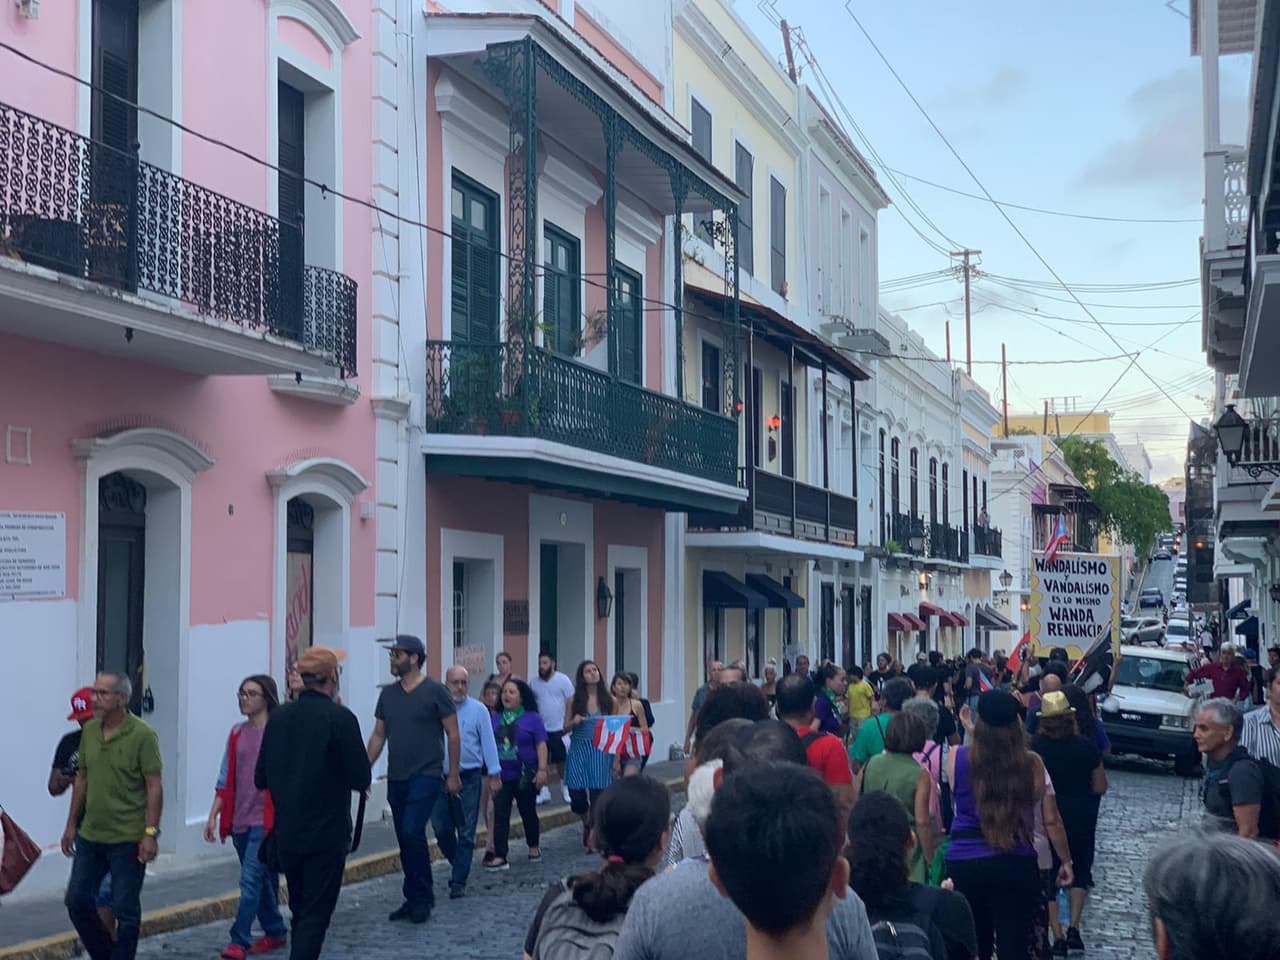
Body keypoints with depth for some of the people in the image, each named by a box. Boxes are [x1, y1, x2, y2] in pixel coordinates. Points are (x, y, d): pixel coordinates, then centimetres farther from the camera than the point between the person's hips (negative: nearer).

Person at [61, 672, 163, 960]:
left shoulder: (142, 735, -12)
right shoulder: (89, 731, 7)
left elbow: (154, 787, -13)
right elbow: (82, 779, 15)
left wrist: (150, 833, -17)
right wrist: (71, 824, 15)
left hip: (127, 839, -6)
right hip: (90, 836, 7)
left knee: (126, 910, 1)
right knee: (77, 901, 10)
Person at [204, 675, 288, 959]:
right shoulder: (237, 734, 10)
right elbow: (226, 780, 14)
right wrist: (214, 816, 9)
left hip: (265, 820, -6)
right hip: (240, 821, 6)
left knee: (251, 880, -11)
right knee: (261, 880, 15)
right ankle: (275, 933, 27)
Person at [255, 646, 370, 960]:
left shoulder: (278, 717, 2)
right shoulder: (340, 718, -15)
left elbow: (261, 779, 7)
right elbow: (361, 780, -14)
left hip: (286, 835, 5)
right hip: (327, 835, -5)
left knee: (300, 911, 21)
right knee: (315, 916, 0)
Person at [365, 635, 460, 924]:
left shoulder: (435, 691, -7)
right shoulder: (388, 694, 10)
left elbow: (453, 734, -4)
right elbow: (378, 735, 15)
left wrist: (453, 774, -6)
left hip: (425, 776, -6)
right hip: (396, 778, 6)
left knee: (412, 832, -17)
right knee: (406, 840, 9)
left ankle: (421, 898, -4)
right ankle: (415, 899, 19)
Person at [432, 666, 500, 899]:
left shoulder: (478, 710, -2)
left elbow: (488, 742, -1)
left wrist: (494, 774, -2)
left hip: (468, 777, -2)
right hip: (440, 776, 2)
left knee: (465, 832, 1)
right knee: (441, 828, 5)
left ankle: (459, 881, 8)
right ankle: (458, 864, 29)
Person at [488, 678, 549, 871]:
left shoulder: (532, 718, -3)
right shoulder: (495, 720, 6)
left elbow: (541, 745, -6)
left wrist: (542, 769, -14)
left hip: (525, 776, -2)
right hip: (501, 776, 2)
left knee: (528, 812, 12)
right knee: (500, 816, -5)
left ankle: (534, 847, 33)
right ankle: (500, 857, -5)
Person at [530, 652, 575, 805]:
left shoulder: (563, 680, -4)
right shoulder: (533, 682, 6)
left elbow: (571, 704, -4)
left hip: (559, 729, -3)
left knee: (561, 761, 3)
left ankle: (565, 787, 20)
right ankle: (544, 791, 10)